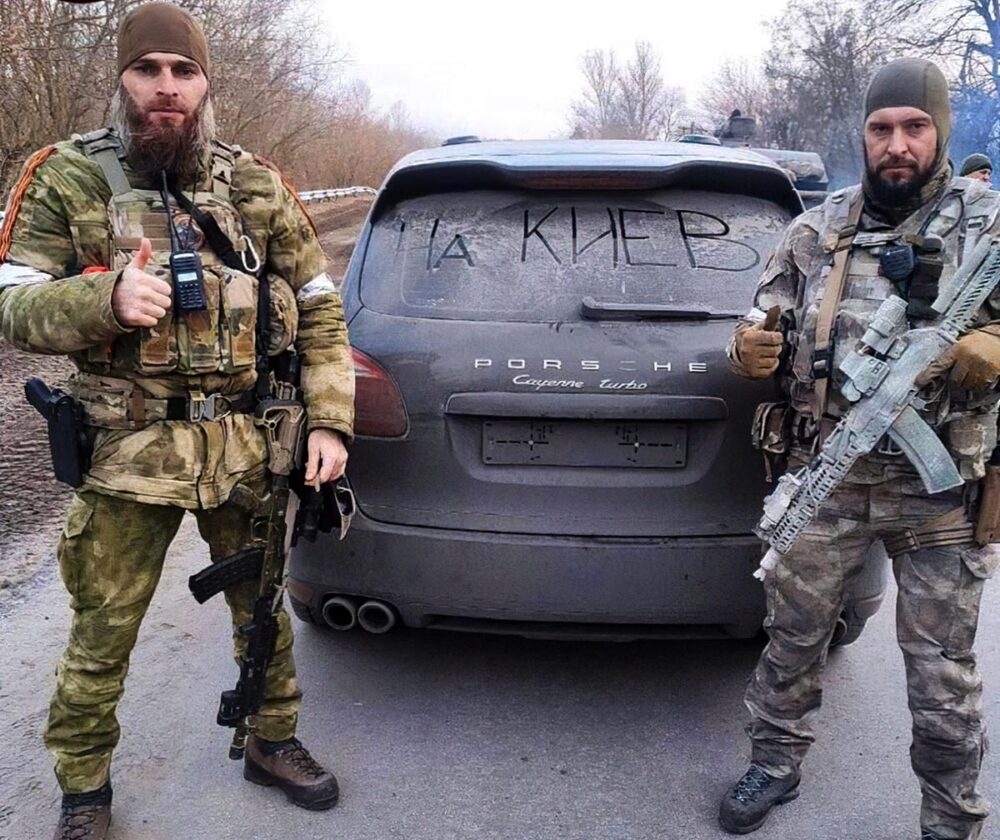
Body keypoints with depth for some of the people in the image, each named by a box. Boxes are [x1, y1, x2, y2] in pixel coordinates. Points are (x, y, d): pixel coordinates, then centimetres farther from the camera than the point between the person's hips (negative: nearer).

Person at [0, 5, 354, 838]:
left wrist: (329, 421, -4)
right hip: (130, 454, -2)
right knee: (103, 631, 9)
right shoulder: (69, 178, -2)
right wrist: (104, 298, -25)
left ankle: (273, 740, 40)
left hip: (248, 447, 2)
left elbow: (321, 309, 5)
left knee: (264, 606, 16)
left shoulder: (257, 185, 3)